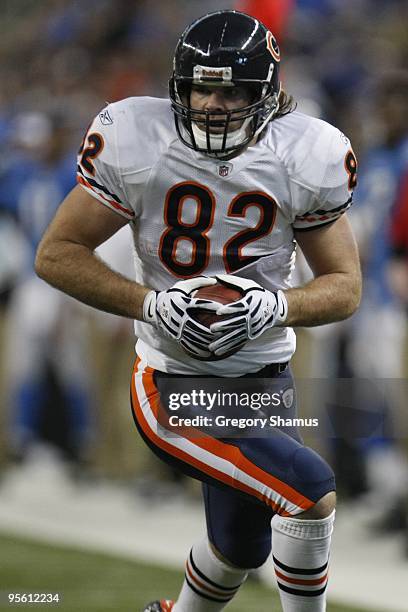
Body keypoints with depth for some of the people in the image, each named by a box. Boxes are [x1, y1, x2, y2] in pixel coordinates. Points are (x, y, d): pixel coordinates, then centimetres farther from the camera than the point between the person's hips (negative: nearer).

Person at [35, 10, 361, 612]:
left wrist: (277, 308, -22)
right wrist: (151, 304, -22)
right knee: (311, 490, -23)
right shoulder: (137, 143, -15)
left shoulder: (305, 158, -8)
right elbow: (57, 254, -8)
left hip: (263, 377, 4)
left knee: (240, 548, 21)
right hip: (172, 380, -4)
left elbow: (345, 286, -1)